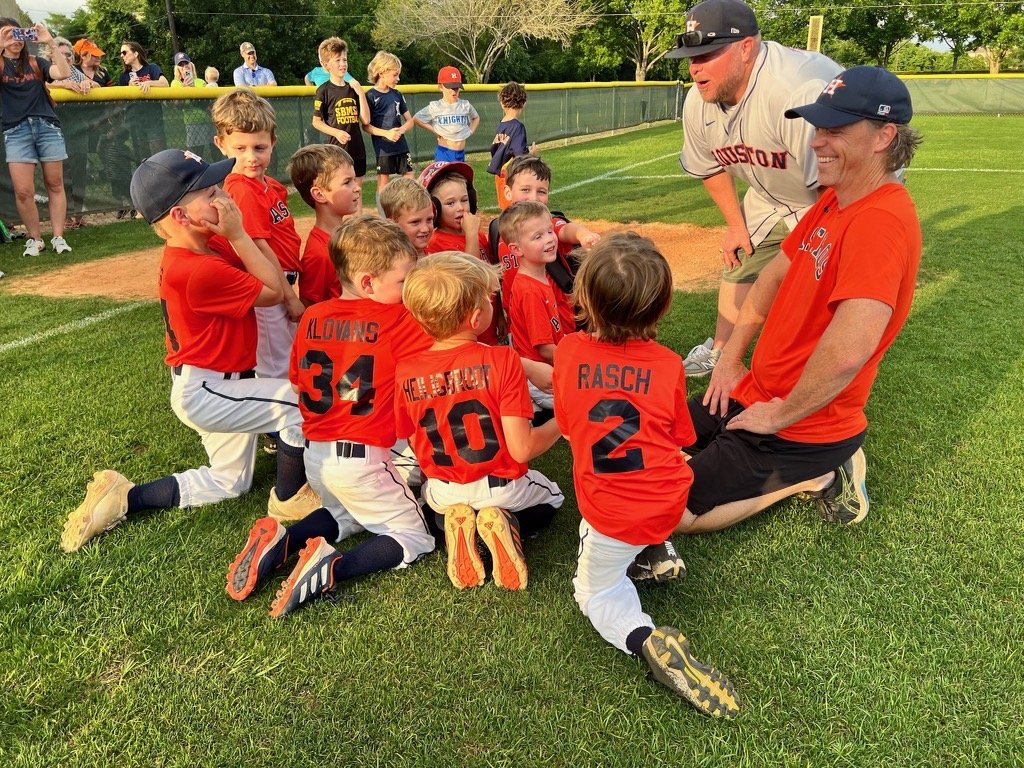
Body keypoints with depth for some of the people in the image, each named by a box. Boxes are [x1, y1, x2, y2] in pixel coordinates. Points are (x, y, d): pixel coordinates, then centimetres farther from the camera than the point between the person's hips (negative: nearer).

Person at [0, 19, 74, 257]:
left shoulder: (36, 62, 14)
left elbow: (65, 73, -4)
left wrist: (50, 42, -9)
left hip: (47, 125, 2)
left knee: (55, 184, 2)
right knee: (23, 191, -8)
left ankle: (58, 237, 8)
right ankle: (34, 239, 5)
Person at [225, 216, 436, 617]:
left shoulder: (312, 317, 2)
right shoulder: (396, 320, -14)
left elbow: (298, 384, 11)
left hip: (315, 452, 6)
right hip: (362, 459, -6)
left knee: (346, 512, 33)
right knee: (414, 539, 10)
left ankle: (281, 541, 7)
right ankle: (333, 568, -15)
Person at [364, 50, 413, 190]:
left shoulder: (397, 94, 8)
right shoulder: (371, 96, -8)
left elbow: (410, 120, 11)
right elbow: (366, 125, -9)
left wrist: (401, 130, -11)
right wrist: (386, 133, -22)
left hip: (401, 145, 5)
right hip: (383, 148, -5)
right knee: (383, 183, 3)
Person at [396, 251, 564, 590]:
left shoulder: (406, 371, -14)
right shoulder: (501, 360, -24)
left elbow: (416, 445, -3)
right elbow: (522, 449, -23)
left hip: (443, 491, 3)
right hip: (499, 487, -3)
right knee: (551, 496, 30)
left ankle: (455, 526, 4)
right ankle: (506, 523, -3)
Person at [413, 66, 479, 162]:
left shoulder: (465, 105, 5)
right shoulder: (435, 107, -6)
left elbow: (476, 118, 24)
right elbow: (416, 119, 0)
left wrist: (470, 131, 8)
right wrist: (434, 130, -3)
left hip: (461, 154, 4)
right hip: (444, 153, -4)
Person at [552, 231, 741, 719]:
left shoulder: (568, 353, -7)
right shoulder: (668, 365, -7)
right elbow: (679, 438, 7)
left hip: (612, 512, -2)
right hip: (669, 501, 3)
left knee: (594, 591, 18)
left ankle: (645, 639, -11)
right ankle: (653, 552, 22)